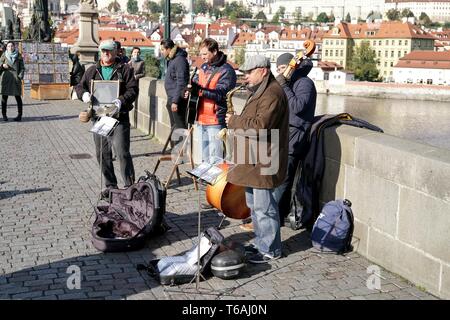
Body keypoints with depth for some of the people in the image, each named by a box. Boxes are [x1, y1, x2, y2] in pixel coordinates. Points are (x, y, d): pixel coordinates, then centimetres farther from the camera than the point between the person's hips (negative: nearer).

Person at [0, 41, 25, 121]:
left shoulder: (19, 56, 6)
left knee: (18, 97, -3)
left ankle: (19, 115, 4)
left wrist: (20, 76, -6)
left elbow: (22, 68, 6)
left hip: (15, 79, -1)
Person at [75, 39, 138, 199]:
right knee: (102, 153, 10)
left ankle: (130, 186, 1)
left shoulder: (125, 69, 2)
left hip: (119, 116, -5)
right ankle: (110, 185, 22)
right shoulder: (92, 71, 14)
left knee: (122, 152, -8)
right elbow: (80, 86, 16)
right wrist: (84, 94, -8)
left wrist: (121, 101, -25)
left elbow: (133, 90, -7)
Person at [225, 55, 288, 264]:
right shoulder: (260, 91, 17)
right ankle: (260, 242, 30)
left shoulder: (272, 94, -19)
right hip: (253, 160, 11)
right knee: (254, 205, 19)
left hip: (264, 162, -11)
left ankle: (270, 250, 8)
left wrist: (235, 122, -16)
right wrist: (237, 122, 9)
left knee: (264, 207, -3)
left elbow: (260, 126, -28)